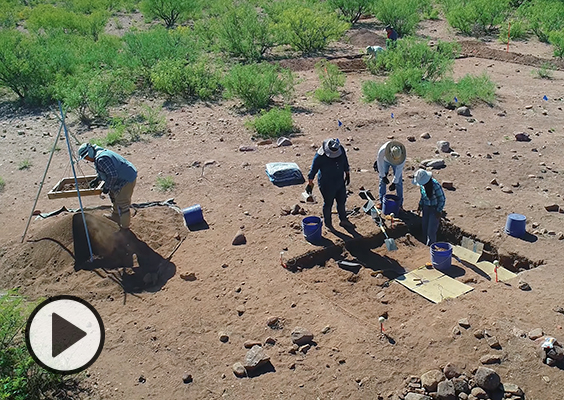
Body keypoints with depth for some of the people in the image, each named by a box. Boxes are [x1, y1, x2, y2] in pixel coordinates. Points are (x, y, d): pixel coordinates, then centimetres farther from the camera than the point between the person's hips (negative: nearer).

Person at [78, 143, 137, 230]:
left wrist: (107, 187, -15)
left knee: (122, 204, 1)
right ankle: (115, 215, 50)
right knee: (114, 194, 29)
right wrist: (97, 179, 21)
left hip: (126, 180, -11)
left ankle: (124, 226, 17)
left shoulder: (101, 159, -25)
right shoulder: (101, 152, 9)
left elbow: (113, 175, -29)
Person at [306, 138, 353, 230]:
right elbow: (313, 170, -16)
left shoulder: (341, 149, -11)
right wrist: (310, 184, -11)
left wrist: (347, 175, 15)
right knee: (328, 204, 11)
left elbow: (345, 163, 7)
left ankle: (343, 220, 39)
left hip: (340, 182, 6)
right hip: (327, 185, -5)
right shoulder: (320, 156, -26)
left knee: (342, 202, 19)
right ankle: (328, 222, 33)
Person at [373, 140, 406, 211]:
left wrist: (394, 182, -28)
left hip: (397, 163, 0)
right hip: (385, 161, 0)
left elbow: (399, 170, -29)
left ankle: (399, 203, 4)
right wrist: (383, 176, -22)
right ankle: (382, 202, 8)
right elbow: (380, 163, -25)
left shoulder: (402, 155, -39)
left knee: (399, 182, -5)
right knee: (382, 181, -2)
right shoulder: (382, 150, -43)